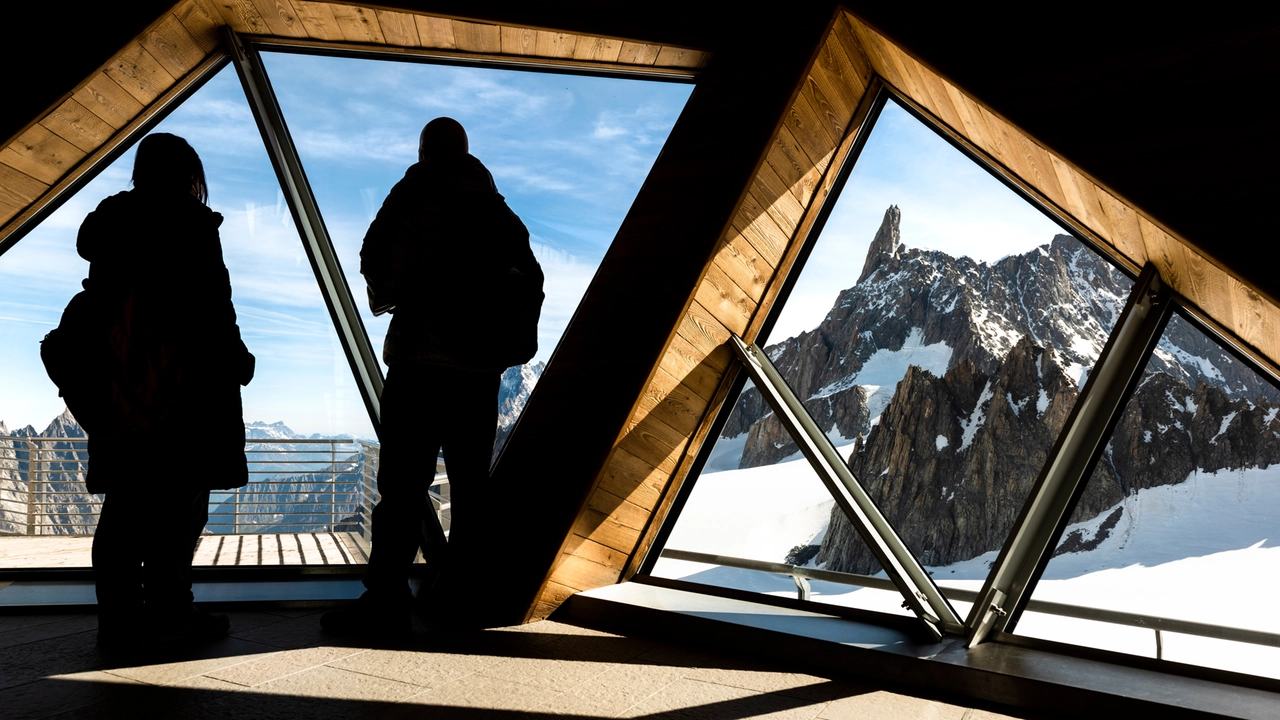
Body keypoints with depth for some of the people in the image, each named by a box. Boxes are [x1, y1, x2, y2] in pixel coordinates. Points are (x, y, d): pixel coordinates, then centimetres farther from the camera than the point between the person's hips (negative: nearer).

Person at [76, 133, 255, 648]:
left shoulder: (109, 222, 15)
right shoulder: (191, 222, -4)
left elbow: (98, 300, 15)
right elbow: (211, 302, -10)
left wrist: (101, 366, 18)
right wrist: (234, 358, -1)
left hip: (120, 380, 7)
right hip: (184, 380, -7)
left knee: (125, 499, 8)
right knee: (179, 497, -3)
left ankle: (119, 616, 12)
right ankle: (168, 612, -1)